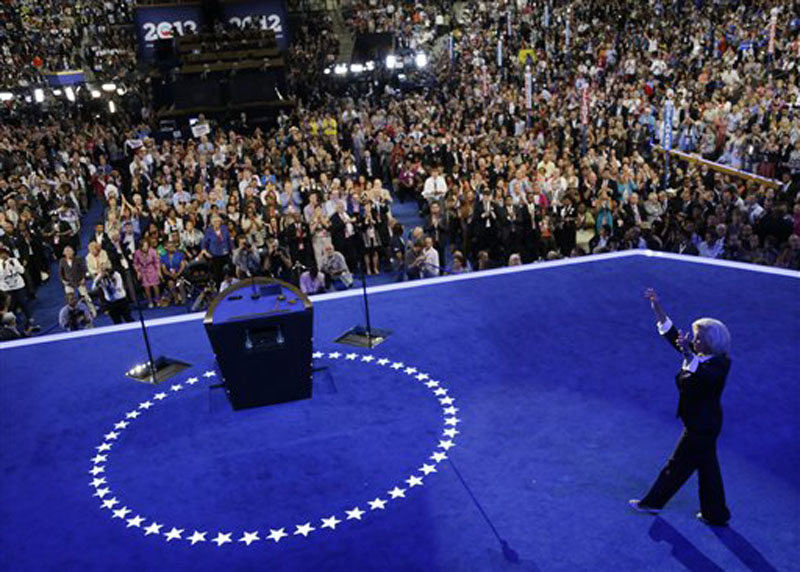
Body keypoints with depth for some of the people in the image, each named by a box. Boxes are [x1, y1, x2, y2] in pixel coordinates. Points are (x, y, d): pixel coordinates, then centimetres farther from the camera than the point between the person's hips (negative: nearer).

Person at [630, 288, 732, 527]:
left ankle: (653, 502, 21)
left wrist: (688, 354, -57)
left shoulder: (720, 364, -23)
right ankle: (715, 514, 32)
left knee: (678, 465, 6)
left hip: (702, 425, -9)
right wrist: (657, 307, -2)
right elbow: (673, 335, 4)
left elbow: (701, 378, -44)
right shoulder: (698, 354, 0)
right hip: (699, 422, 9)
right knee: (707, 467, 19)